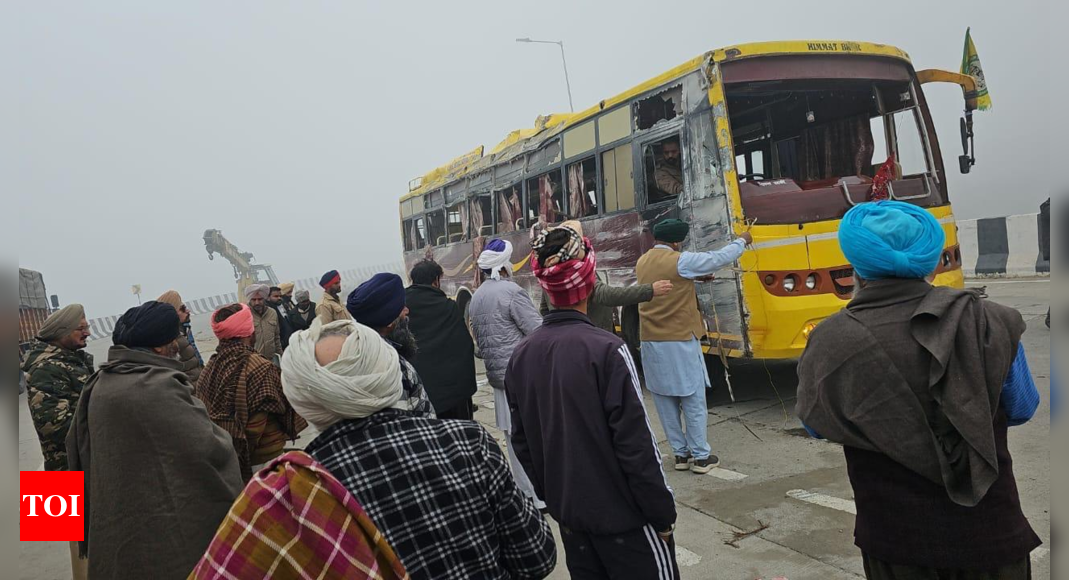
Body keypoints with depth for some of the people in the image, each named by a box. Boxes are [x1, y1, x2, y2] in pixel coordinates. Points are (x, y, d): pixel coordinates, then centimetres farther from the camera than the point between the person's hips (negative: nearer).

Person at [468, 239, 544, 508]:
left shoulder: (475, 297, 12)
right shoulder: (511, 291, -14)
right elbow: (540, 332, -16)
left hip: (497, 375, 8)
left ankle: (526, 492, 23)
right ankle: (542, 495, 5)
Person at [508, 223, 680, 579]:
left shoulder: (521, 356, -3)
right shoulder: (606, 350, -21)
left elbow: (523, 443, 5)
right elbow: (637, 446, -20)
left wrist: (553, 497, 16)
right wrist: (663, 515, -9)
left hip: (569, 515, 6)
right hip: (623, 514, -6)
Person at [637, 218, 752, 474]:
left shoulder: (642, 263, 8)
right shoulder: (680, 261, -13)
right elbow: (720, 258, -5)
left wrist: (694, 277, 24)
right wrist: (742, 241, 11)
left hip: (651, 343, 6)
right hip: (680, 342, -6)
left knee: (665, 402, 11)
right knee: (693, 401, 4)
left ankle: (681, 453, 19)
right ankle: (701, 457, 11)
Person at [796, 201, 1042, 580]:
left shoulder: (830, 343, -17)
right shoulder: (989, 323, -15)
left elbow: (816, 425, -1)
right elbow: (1020, 410, 1)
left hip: (892, 537, 0)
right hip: (987, 531, 0)